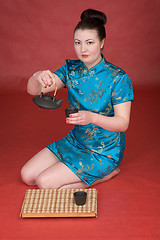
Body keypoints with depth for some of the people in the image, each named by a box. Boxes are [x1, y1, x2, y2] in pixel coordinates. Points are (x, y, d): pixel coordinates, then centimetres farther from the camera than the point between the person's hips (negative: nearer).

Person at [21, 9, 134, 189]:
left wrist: (92, 117, -39)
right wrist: (37, 77, -37)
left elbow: (123, 123, -20)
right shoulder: (71, 69, -2)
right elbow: (33, 91, -11)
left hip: (104, 152, -6)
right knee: (27, 176, 2)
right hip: (75, 141, 7)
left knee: (45, 182, -15)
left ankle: (105, 174, 1)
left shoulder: (118, 78, -18)